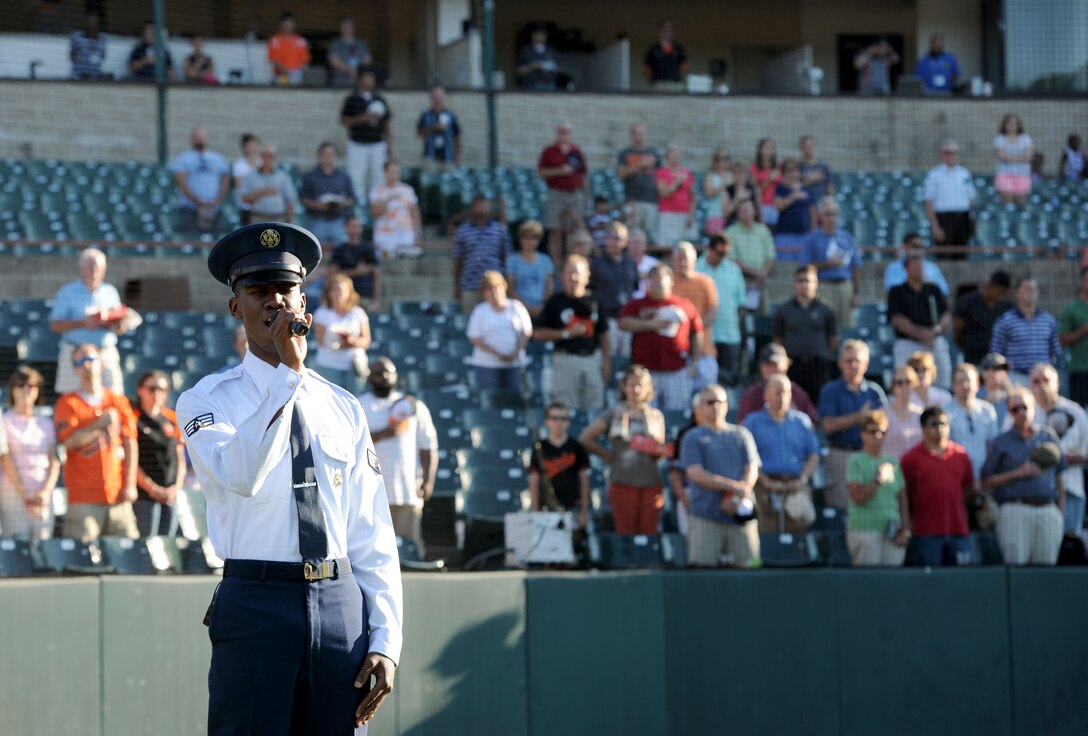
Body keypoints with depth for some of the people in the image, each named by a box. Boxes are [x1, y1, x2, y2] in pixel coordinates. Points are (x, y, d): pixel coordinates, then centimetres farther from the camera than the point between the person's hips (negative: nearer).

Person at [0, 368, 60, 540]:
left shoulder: (46, 424, 15)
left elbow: (54, 461, 7)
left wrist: (46, 492, -8)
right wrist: (24, 494, -13)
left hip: (43, 498, 4)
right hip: (14, 494, -4)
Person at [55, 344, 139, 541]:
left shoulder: (118, 402, 14)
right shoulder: (68, 404, 6)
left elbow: (130, 443, 9)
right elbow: (68, 441, -8)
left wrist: (130, 484, 1)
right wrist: (100, 425, -13)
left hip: (118, 494, 3)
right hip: (83, 497, -3)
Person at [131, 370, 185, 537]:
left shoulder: (172, 420, 12)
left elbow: (180, 459, 14)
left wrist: (176, 487, -1)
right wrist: (153, 489, -12)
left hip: (170, 497, 6)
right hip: (144, 497, -6)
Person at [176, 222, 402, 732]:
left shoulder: (344, 410, 13)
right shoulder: (207, 401, 2)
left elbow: (372, 537, 11)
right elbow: (241, 475, -20)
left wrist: (386, 641, 1)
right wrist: (289, 371, -22)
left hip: (341, 606, 4)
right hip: (254, 607, -3)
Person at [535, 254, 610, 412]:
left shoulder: (593, 302, 11)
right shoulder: (555, 302, 2)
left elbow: (604, 335, 16)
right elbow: (538, 333, 0)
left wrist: (607, 362, 6)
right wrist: (566, 334, -9)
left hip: (593, 359, 3)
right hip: (566, 359, -3)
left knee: (595, 409, 4)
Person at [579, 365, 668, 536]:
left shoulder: (656, 416, 12)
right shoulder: (614, 414, 4)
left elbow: (661, 450, 16)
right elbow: (585, 439, 1)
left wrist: (658, 451, -7)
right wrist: (609, 456, 1)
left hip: (651, 483, 2)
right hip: (623, 483, -2)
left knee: (649, 533, 0)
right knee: (626, 533, -2)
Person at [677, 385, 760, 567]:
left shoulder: (741, 435, 17)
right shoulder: (692, 438, 9)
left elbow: (752, 470, 9)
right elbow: (696, 474, -3)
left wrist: (736, 499, -7)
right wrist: (733, 486, -11)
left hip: (740, 514, 2)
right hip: (705, 515, -2)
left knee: (746, 563, -7)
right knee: (704, 565, -11)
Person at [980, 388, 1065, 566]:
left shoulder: (1049, 436, 15)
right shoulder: (1000, 442, 7)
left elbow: (1059, 478, 17)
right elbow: (986, 481, 2)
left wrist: (1061, 511, 10)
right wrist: (1019, 473, -7)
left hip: (1049, 510, 3)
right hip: (1016, 510, -3)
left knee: (1047, 564, 0)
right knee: (1017, 564, -10)